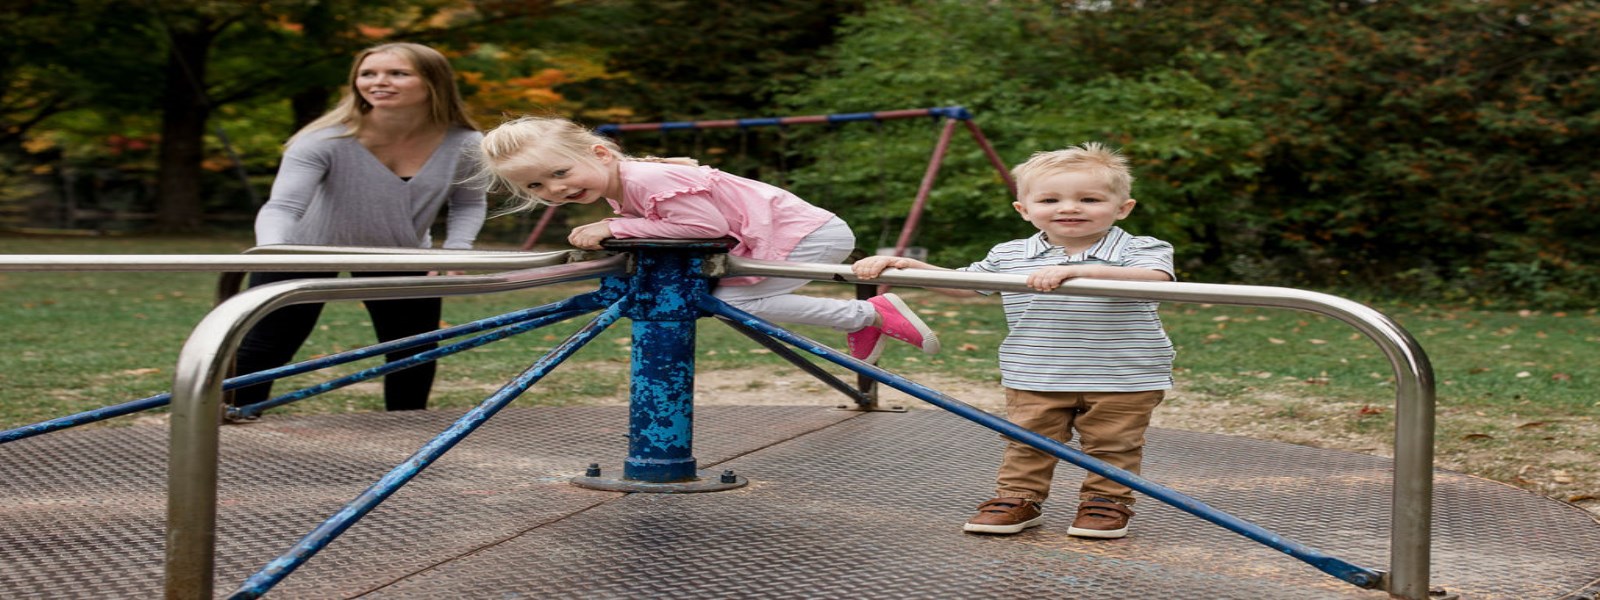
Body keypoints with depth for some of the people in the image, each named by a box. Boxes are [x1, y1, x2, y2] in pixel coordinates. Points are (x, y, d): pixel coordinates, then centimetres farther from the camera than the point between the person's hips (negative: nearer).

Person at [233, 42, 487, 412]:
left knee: (415, 351, 7)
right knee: (261, 350, -4)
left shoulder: (464, 145, -21)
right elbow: (281, 206, -37)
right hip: (307, 251, -3)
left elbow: (469, 204, -3)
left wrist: (455, 250, -21)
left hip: (399, 258, 3)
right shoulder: (328, 139, -31)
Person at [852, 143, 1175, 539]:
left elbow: (1154, 279, -32)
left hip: (1124, 377, -3)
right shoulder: (1010, 256, 3)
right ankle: (1018, 499, 24)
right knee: (1027, 444, 8)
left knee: (1112, 447, 8)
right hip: (1034, 379, 3)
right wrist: (905, 266, -3)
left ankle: (1107, 502, 26)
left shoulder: (1139, 250, -9)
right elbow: (959, 284, 13)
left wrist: (1076, 270, -44)